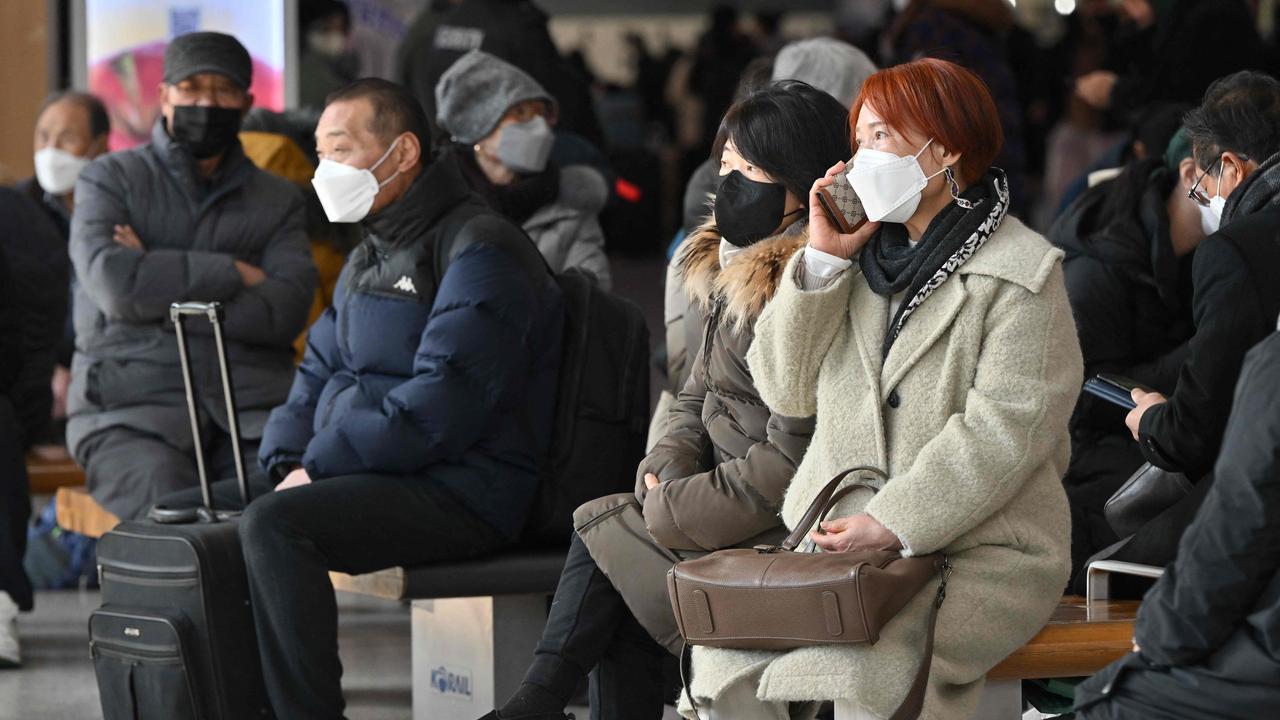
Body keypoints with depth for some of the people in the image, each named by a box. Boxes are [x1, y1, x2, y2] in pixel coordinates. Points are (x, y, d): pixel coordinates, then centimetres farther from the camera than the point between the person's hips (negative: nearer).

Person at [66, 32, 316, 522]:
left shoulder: (278, 201, 19)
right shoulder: (111, 180, 13)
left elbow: (286, 311, 0)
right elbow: (113, 282, -7)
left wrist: (162, 287, -3)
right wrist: (234, 274, -1)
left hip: (251, 406, 2)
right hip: (132, 407, -2)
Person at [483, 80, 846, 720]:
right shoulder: (732, 269, 12)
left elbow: (791, 460, -20)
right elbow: (698, 399, 19)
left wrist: (668, 507, -14)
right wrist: (668, 470, -3)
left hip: (782, 525, -8)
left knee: (602, 529, -15)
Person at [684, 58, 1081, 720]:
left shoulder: (1022, 273, -4)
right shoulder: (861, 255, 15)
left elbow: (1005, 427, -14)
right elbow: (786, 391, 9)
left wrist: (896, 523, -21)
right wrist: (822, 260, -1)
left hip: (976, 548, -5)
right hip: (836, 537, 5)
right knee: (725, 664, -18)